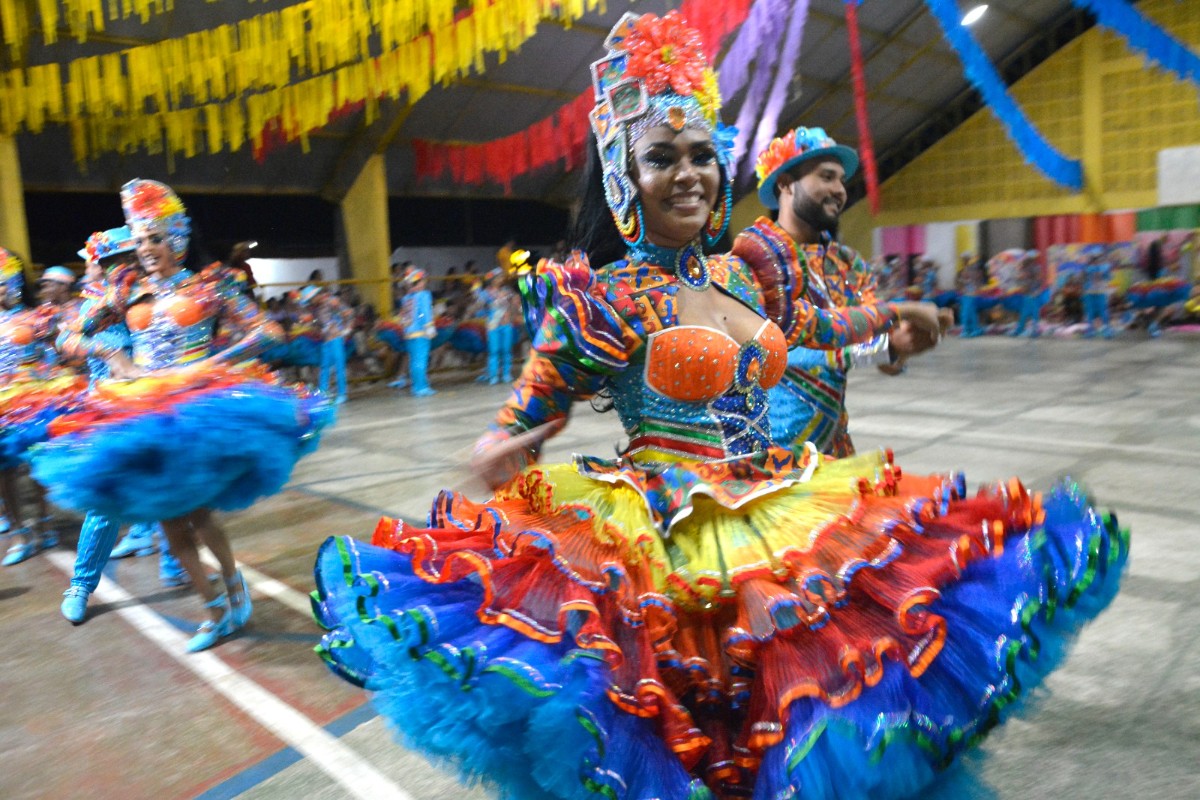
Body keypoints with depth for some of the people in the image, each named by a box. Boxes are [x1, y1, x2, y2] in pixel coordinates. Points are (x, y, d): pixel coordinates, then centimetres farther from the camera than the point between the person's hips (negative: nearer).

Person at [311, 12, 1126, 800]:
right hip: (670, 528, -6)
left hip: (782, 504, 6)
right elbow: (531, 414, -3)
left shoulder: (750, 274, 9)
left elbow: (813, 326, 29)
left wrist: (895, 313, 40)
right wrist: (498, 457, -24)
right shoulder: (601, 297, -7)